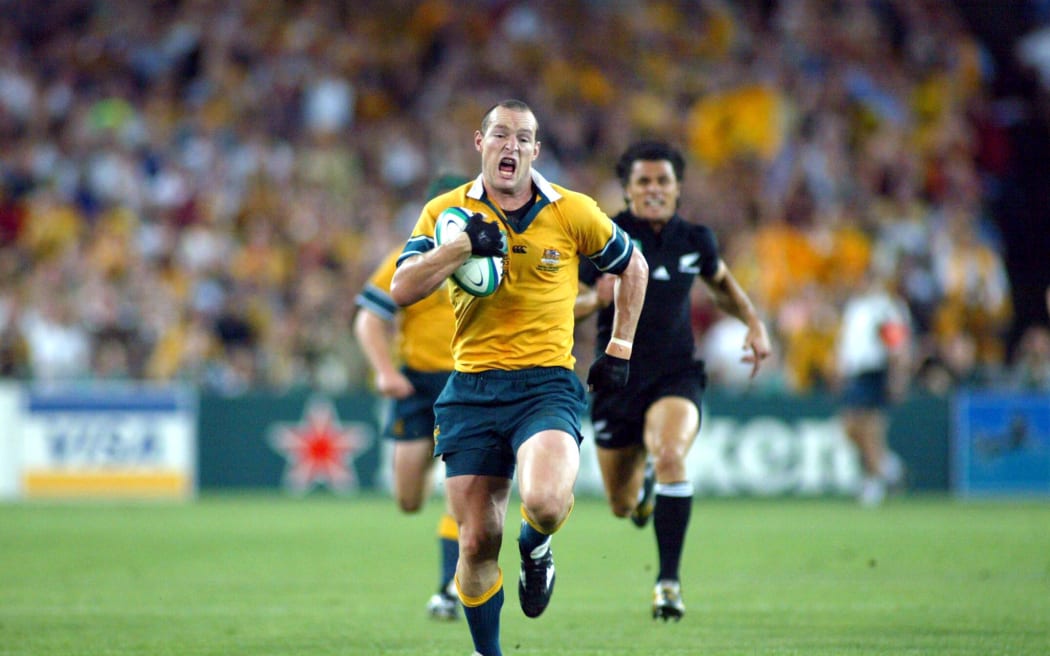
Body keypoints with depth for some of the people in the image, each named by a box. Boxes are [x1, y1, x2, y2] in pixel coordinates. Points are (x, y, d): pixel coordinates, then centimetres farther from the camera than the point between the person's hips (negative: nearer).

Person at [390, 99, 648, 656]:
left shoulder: (572, 212, 2)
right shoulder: (446, 210, 4)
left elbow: (632, 267, 17)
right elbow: (402, 289, -7)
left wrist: (620, 349, 13)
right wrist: (466, 244, -17)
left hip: (546, 385, -2)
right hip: (471, 389, 2)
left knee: (545, 501, -28)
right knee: (477, 540, -1)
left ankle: (536, 548, 9)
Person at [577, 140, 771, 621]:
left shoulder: (694, 240, 0)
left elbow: (721, 282, 23)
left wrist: (754, 324, 10)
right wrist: (596, 299, -26)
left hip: (675, 376, -1)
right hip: (617, 379, 1)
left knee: (670, 455, -33)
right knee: (621, 506, 12)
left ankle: (669, 580, -26)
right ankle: (644, 482, 53)